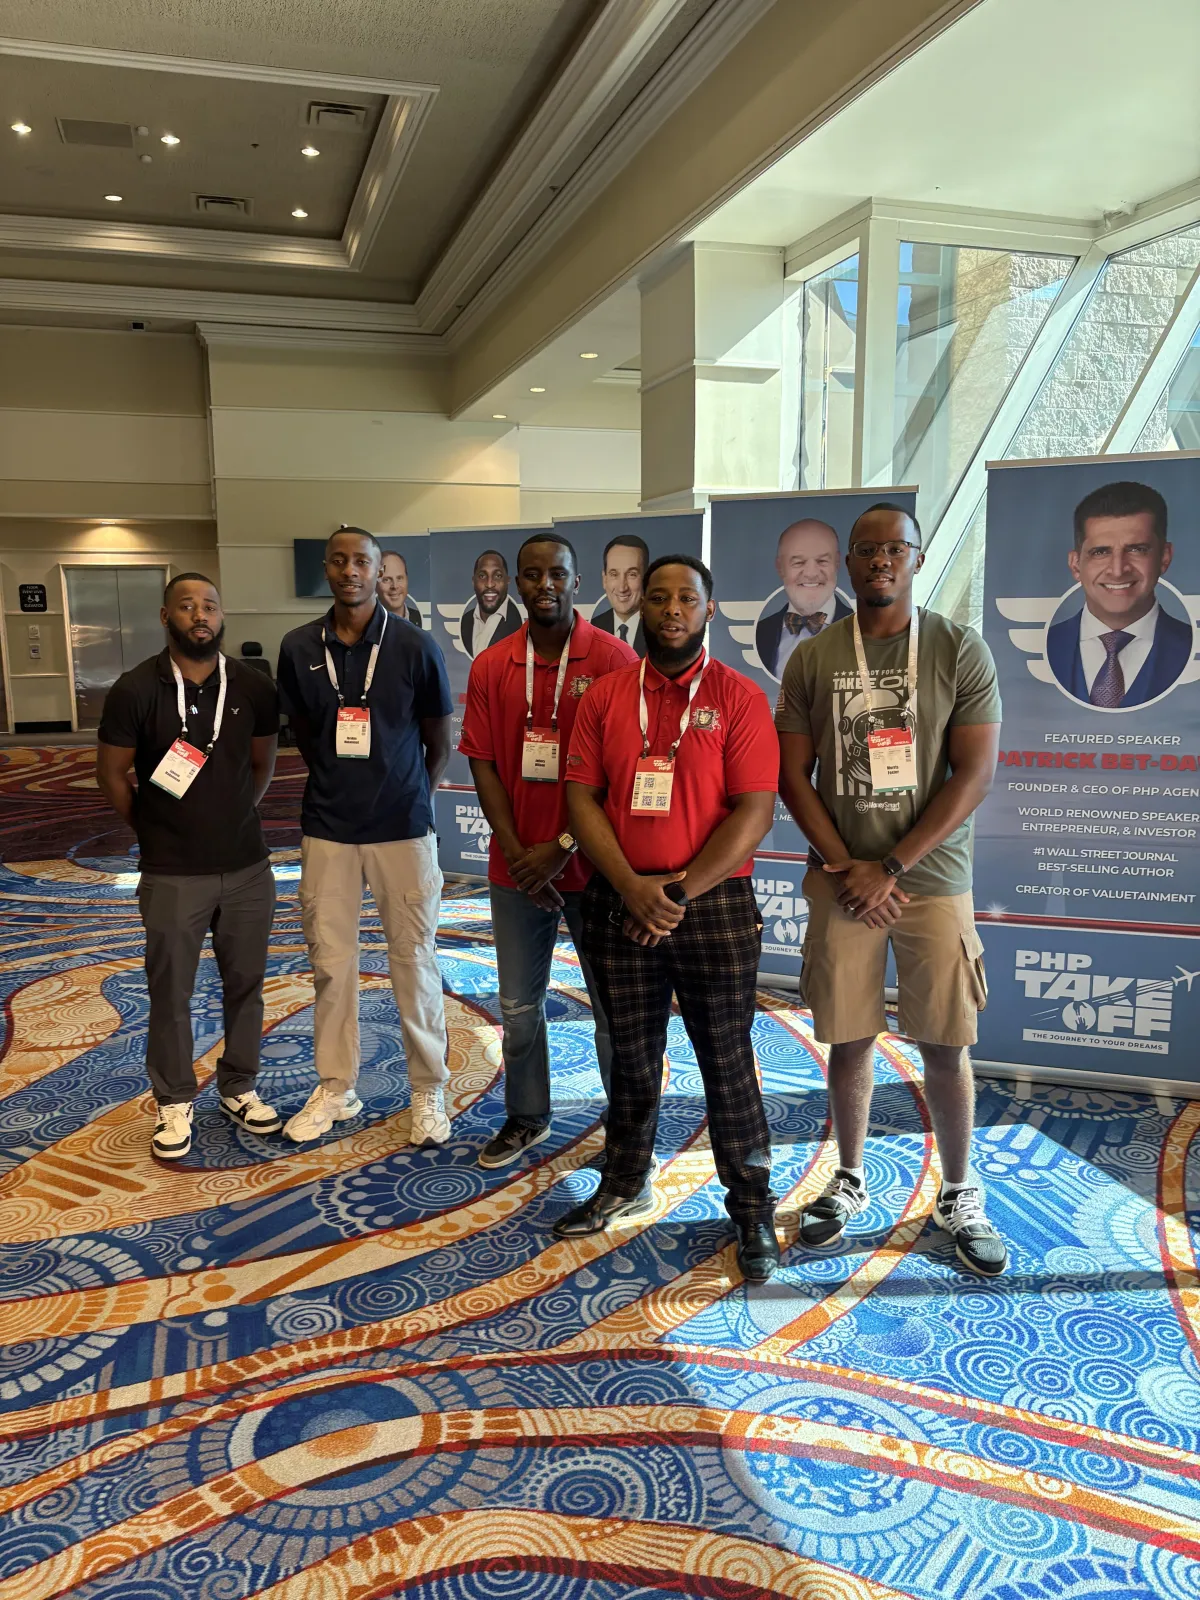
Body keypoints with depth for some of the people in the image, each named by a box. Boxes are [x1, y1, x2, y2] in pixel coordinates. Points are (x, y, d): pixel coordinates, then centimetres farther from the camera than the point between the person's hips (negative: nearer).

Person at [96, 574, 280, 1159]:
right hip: (172, 875, -3)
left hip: (248, 868, 3)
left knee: (245, 984, 12)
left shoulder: (254, 688, 0)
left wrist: (232, 820, 11)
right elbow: (111, 775, 0)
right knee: (170, 991, 7)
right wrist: (157, 831, 8)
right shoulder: (136, 690, -9)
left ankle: (239, 1087, 30)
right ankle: (174, 1103, 24)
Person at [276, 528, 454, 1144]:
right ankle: (335, 1087, 26)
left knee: (414, 959, 6)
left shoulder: (416, 648, -7)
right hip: (327, 827, 2)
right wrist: (340, 787, 9)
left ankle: (428, 1090, 20)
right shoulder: (298, 648, 1)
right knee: (330, 960, 9)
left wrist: (407, 799, 7)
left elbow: (438, 744, 3)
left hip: (403, 827, -2)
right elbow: (304, 735, 12)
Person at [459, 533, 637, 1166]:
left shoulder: (614, 660, -7)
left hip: (591, 865, -3)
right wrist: (519, 853, -9)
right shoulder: (491, 668, 5)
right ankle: (526, 1116, 34)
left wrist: (563, 847, -14)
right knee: (519, 1006, 15)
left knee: (614, 1007, 6)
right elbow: (482, 764, 2)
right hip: (516, 869, 4)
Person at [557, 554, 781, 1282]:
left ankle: (753, 1204, 20)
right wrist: (632, 888, -13)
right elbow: (582, 797, 0)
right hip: (620, 902, 3)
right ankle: (626, 1183, 33)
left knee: (727, 1057, 4)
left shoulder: (739, 697, -4)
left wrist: (681, 892, -15)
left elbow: (754, 811, -10)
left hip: (715, 903, -3)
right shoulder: (606, 695, 5)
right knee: (631, 1052, 15)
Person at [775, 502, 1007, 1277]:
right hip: (841, 883, 1)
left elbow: (975, 775, -7)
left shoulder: (962, 651, -1)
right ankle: (850, 1181, 28)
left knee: (946, 1044, 5)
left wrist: (890, 868, -12)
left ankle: (960, 1196, 24)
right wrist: (845, 868, -8)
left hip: (933, 879, -1)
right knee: (850, 1038, 9)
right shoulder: (813, 659, 4)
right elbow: (792, 775, 3)